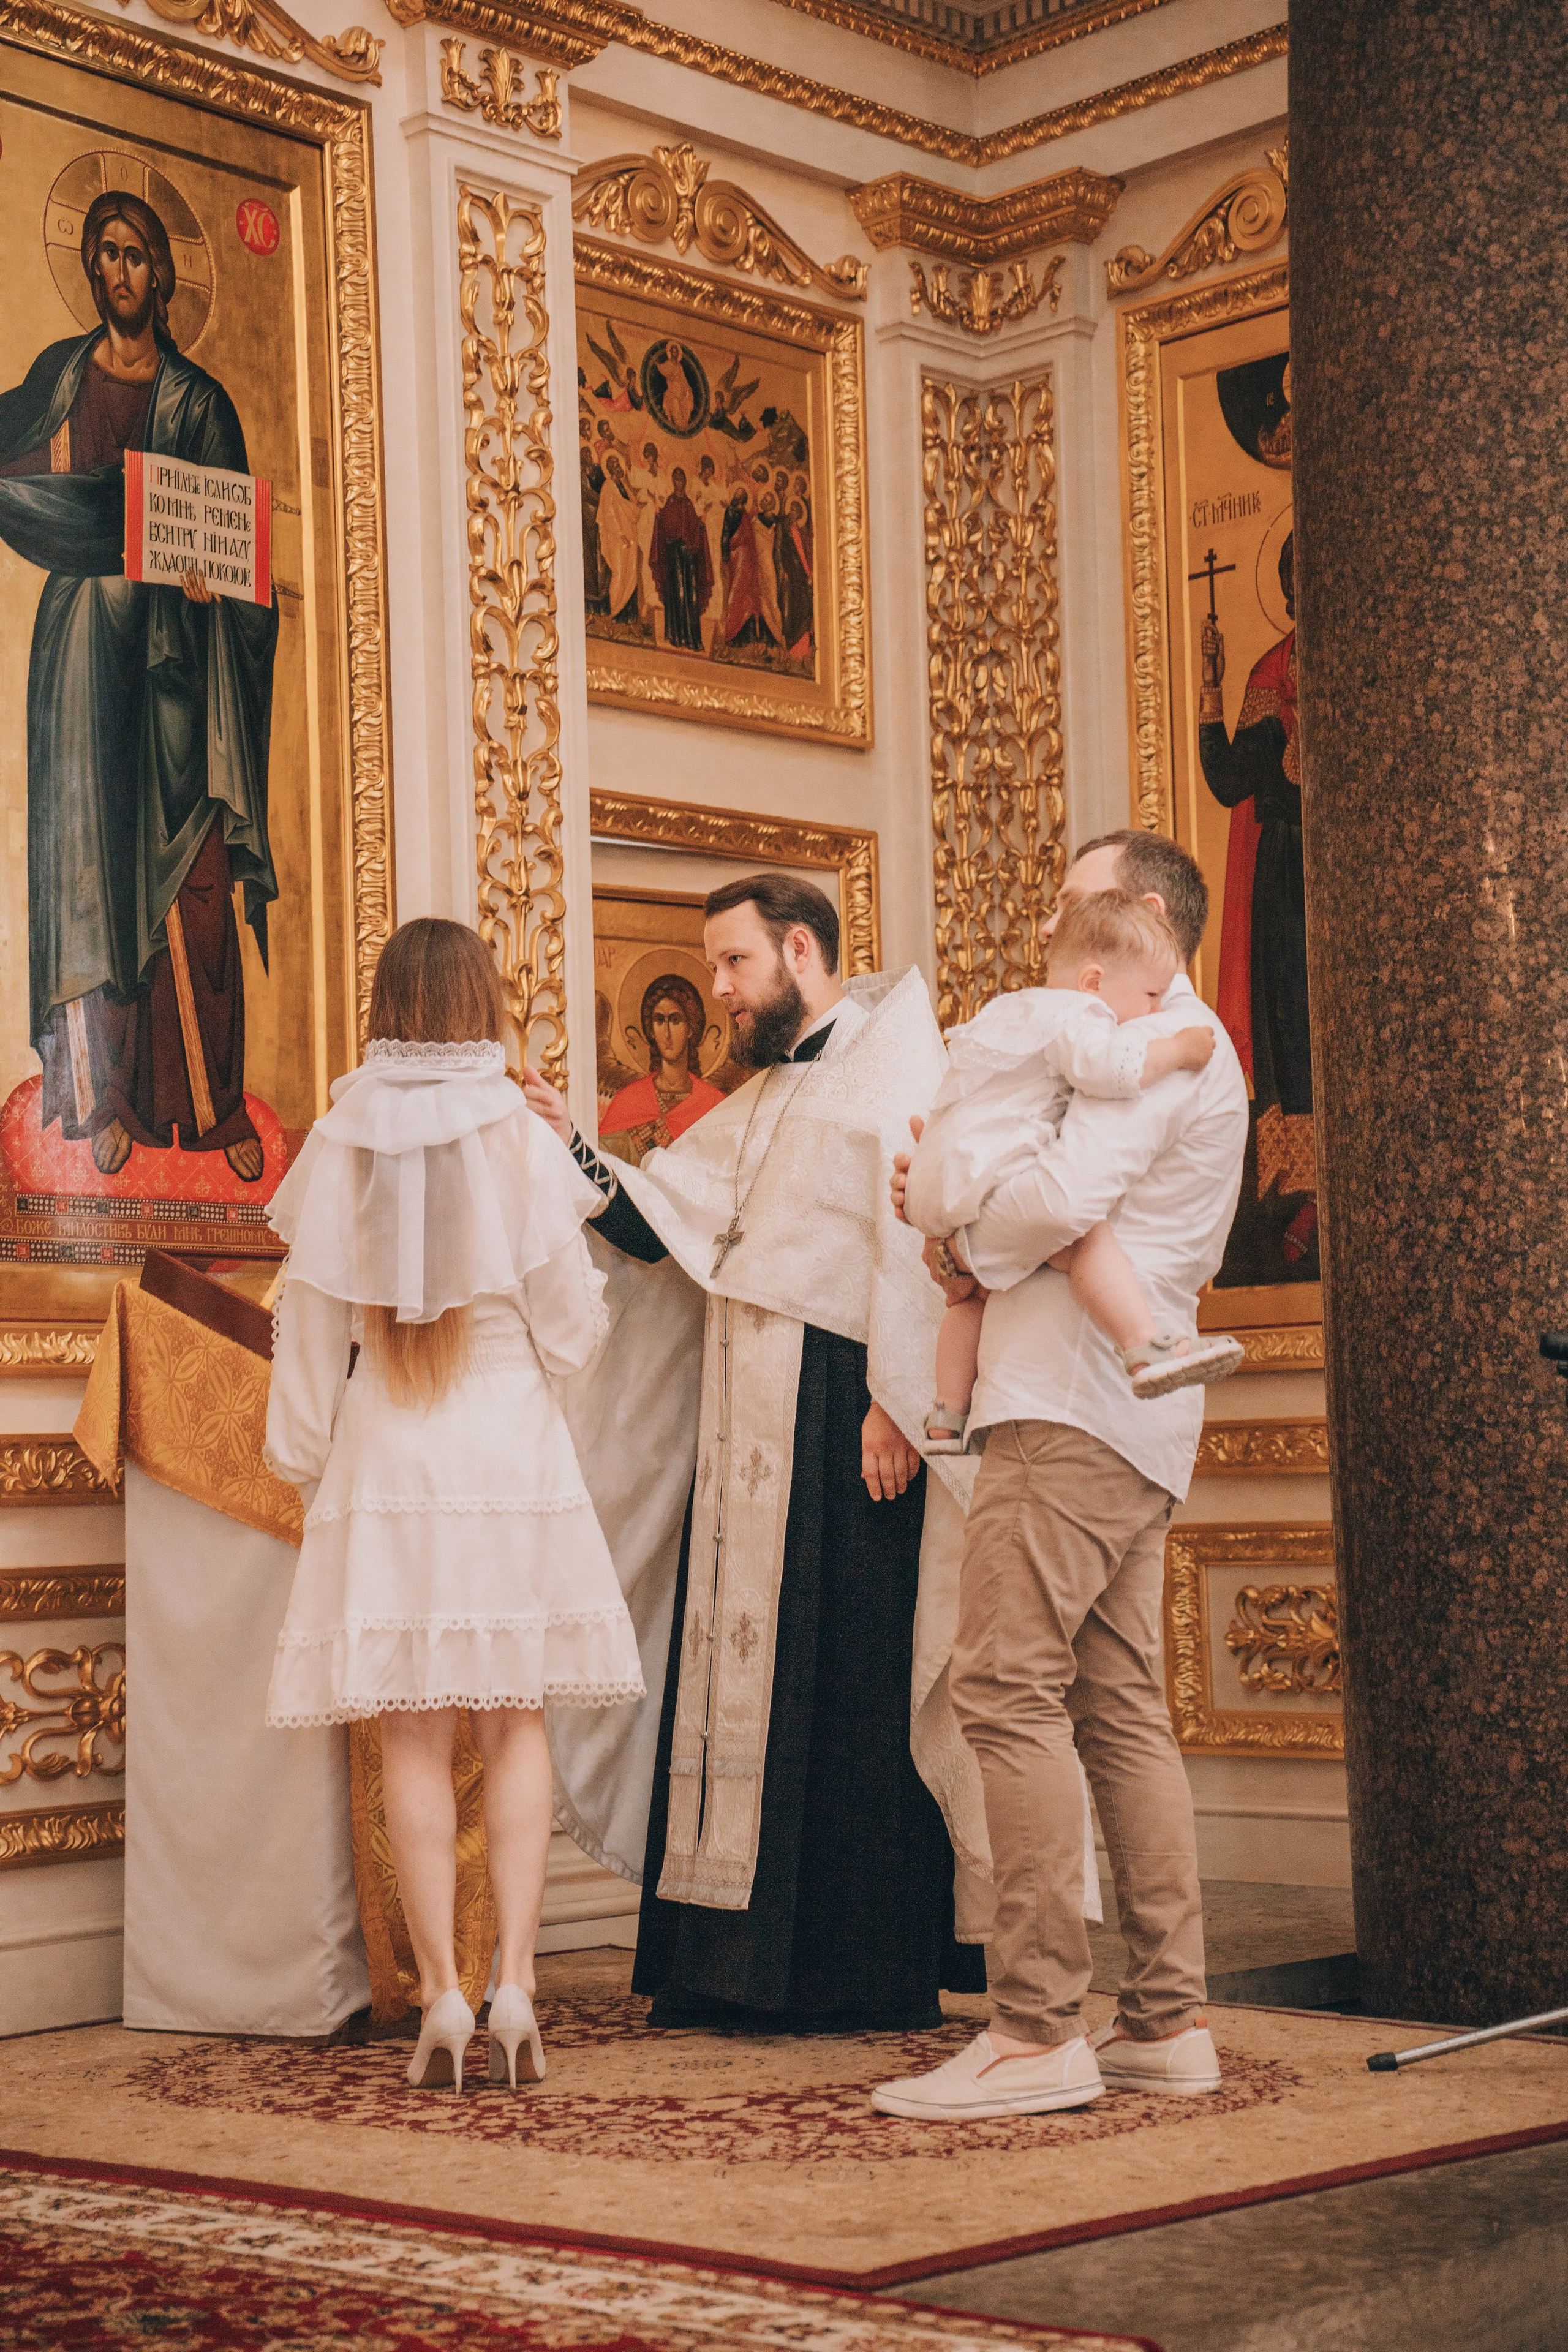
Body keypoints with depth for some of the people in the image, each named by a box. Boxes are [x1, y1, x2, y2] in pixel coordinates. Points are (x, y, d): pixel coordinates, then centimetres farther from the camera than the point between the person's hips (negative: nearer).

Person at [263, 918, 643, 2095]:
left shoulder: (339, 1143, -1)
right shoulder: (521, 1140, -6)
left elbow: (312, 1332, 4)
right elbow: (572, 1330, -2)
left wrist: (304, 1460, 16)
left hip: (385, 1464, 1)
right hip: (511, 1454, -1)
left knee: (414, 1735, 5)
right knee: (516, 1724, 7)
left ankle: (443, 1996, 4)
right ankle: (515, 1985, 2)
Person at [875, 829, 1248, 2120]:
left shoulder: (1164, 1041, -5)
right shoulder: (1180, 1049, 28)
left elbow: (1066, 1195, -20)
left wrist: (958, 1210, -1)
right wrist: (976, 1210, 7)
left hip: (1077, 1403, -10)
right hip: (1130, 1421, 10)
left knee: (1010, 1687, -14)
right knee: (1120, 1707, 9)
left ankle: (1039, 2027, -15)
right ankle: (1169, 2016, 10)